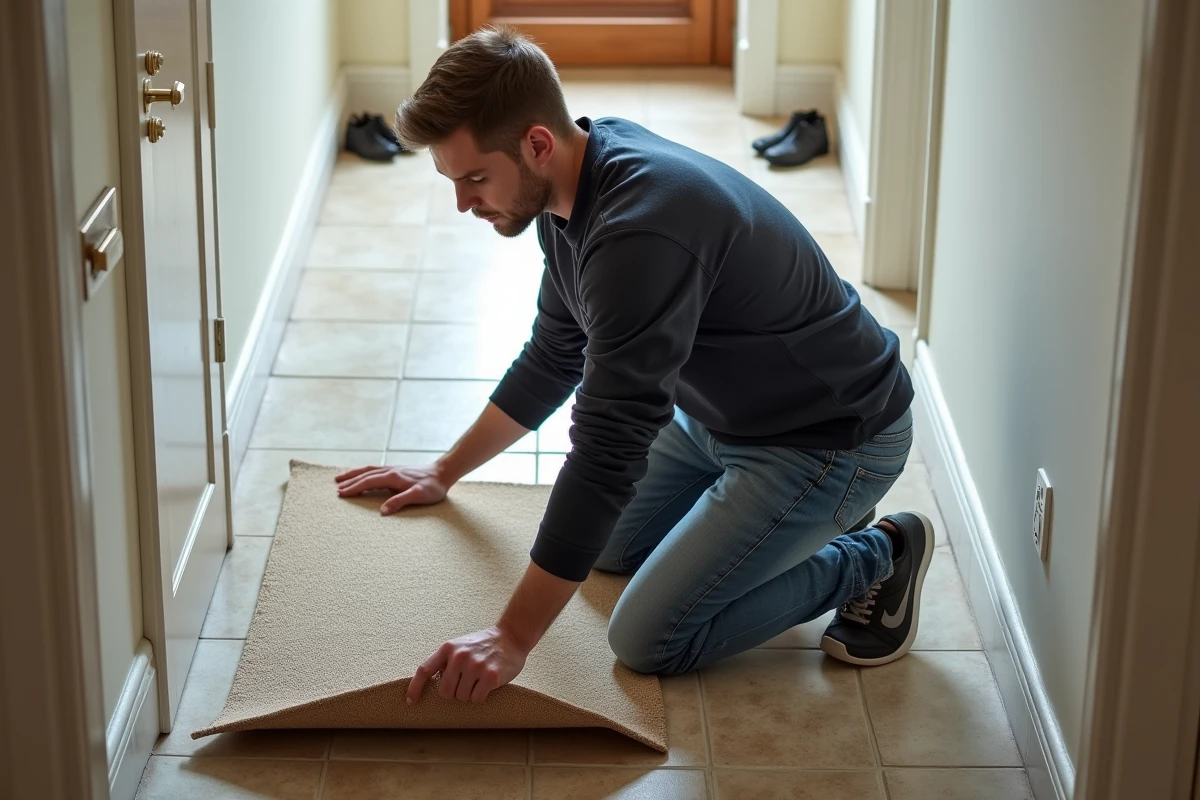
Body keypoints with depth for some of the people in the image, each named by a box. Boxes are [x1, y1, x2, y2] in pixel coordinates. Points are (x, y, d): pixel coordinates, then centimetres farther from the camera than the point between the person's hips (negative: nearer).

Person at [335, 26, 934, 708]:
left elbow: (608, 452, -36)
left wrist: (513, 639, -34)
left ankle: (875, 558, 3)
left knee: (649, 639, -11)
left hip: (832, 439, -10)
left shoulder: (641, 230, -35)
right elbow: (552, 359, 15)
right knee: (608, 547, 18)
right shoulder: (574, 190, -3)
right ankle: (817, 518, 22)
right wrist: (444, 473, 20)